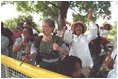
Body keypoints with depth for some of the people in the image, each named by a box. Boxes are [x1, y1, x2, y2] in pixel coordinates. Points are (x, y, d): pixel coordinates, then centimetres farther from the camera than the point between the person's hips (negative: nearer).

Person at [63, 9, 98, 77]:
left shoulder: (86, 37, 10)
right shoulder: (72, 37, 9)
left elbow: (93, 34, -8)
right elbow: (66, 39, -14)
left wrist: (90, 20, -14)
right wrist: (69, 26, -20)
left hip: (84, 64, 0)